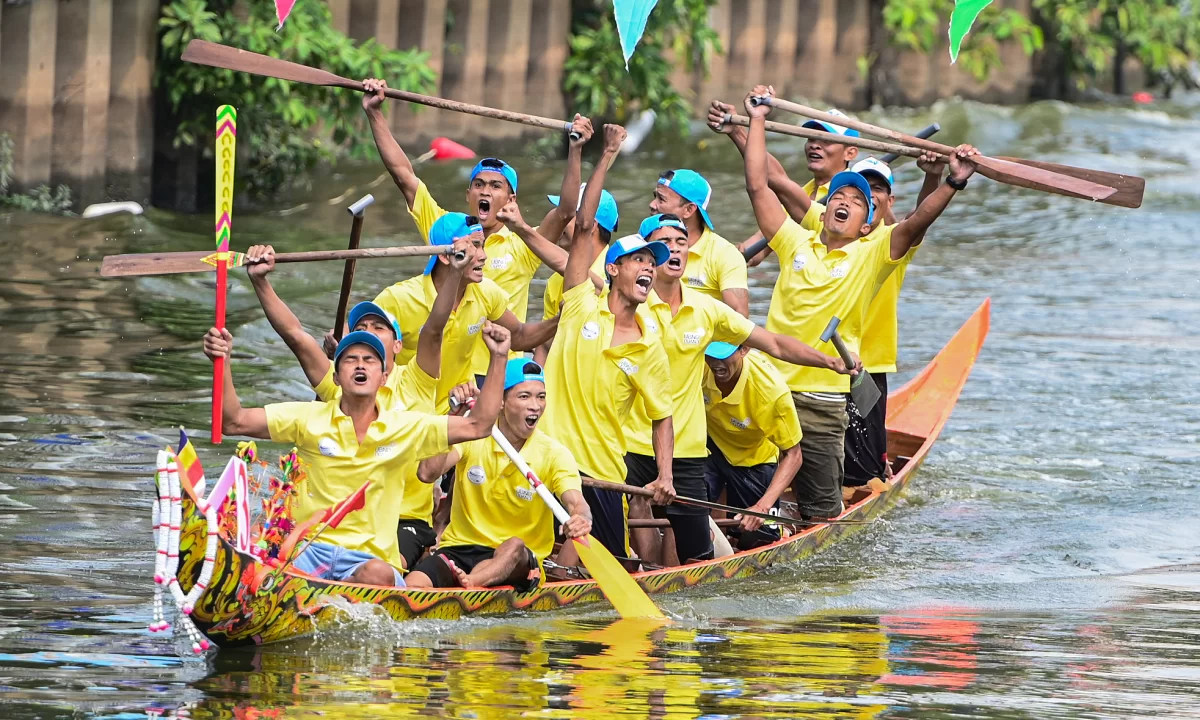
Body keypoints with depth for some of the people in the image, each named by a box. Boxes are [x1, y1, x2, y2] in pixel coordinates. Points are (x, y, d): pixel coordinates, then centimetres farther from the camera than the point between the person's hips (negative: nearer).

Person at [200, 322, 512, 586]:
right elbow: (235, 421, 5)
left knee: (379, 575, -38)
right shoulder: (310, 419, 9)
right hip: (310, 548, -1)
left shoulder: (405, 428, 10)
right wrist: (223, 362, -9)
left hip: (371, 557, 1)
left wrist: (498, 359, 2)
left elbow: (478, 426, 9)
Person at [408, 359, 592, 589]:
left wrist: (580, 520, -47)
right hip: (459, 549, 1)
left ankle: (470, 582, -59)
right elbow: (427, 474, -17)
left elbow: (576, 503, -21)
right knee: (413, 585, -30)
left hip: (517, 562, -1)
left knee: (515, 546, -39)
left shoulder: (554, 454, -4)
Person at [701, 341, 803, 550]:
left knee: (756, 540, 0)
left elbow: (793, 455, -23)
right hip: (708, 445, 1)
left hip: (753, 459, -1)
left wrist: (763, 506, -34)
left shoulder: (772, 389, -35)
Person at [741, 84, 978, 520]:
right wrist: (758, 121, 7)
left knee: (820, 509, 2)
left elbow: (916, 223, -11)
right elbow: (757, 187, 7)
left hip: (821, 402, -2)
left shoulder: (870, 258, 3)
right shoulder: (796, 243, 9)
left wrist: (954, 183, -25)